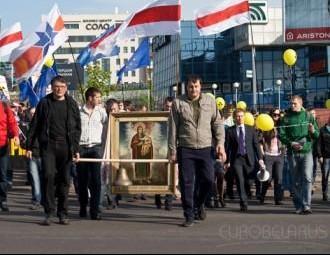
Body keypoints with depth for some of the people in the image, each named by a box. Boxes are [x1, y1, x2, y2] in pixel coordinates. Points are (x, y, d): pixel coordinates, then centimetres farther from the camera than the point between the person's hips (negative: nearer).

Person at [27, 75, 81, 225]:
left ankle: (63, 213, 12)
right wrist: (29, 146, 3)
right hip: (48, 145, -1)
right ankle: (49, 212, -4)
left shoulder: (71, 104, 7)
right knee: (48, 176, -11)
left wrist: (76, 148, 1)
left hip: (65, 146, 1)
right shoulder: (44, 103, 6)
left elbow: (77, 128, 8)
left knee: (64, 179, 4)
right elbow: (34, 126, 7)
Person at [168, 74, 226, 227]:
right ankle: (189, 216, 7)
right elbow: (173, 128, 3)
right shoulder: (178, 103, 4)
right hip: (185, 149, -1)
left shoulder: (209, 101, 8)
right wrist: (172, 150, 0)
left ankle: (199, 203, 26)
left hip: (205, 148, 1)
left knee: (208, 179, -3)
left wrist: (220, 143, -3)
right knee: (186, 183, -2)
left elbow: (217, 123, 8)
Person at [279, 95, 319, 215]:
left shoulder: (308, 116, 7)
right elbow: (281, 135, 2)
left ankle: (306, 205, -17)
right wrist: (291, 143, -13)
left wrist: (313, 131, -14)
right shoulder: (286, 118, 6)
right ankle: (298, 206, 13)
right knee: (296, 181, 6)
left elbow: (317, 135, 9)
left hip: (307, 152, -1)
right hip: (292, 153, 1)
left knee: (307, 178, -14)